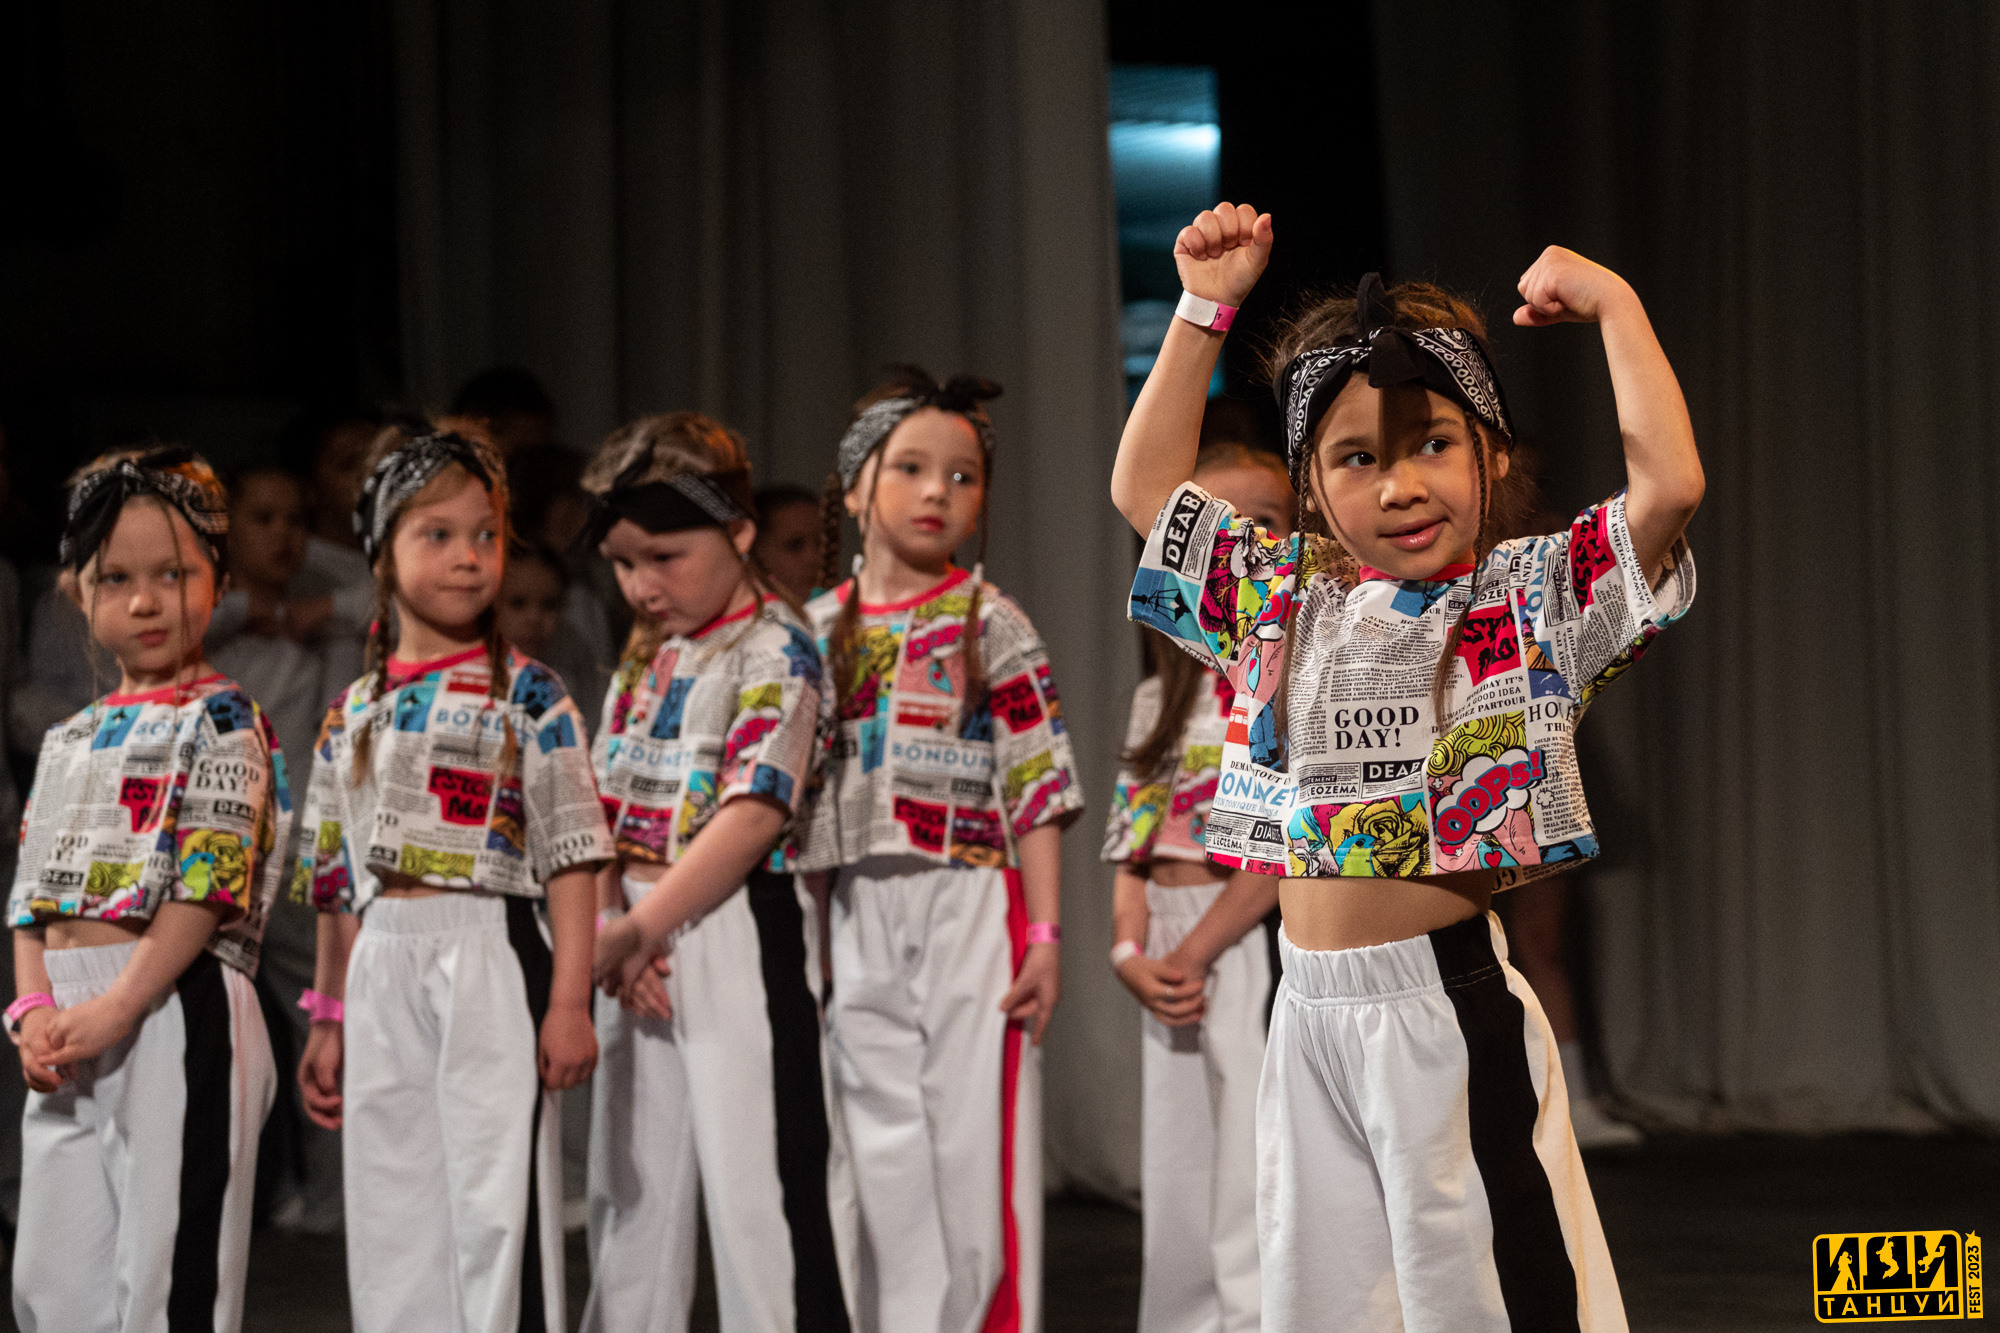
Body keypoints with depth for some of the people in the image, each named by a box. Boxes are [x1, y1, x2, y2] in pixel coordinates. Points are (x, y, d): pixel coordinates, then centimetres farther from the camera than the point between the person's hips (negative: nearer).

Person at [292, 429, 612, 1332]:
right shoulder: (353, 714, 13)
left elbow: (570, 855, -5)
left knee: (494, 1195, -7)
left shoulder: (527, 696, 0)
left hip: (491, 954, -5)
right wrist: (328, 1022, 16)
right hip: (383, 971, 5)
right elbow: (336, 881, 17)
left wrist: (570, 1000, -13)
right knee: (390, 1209, 7)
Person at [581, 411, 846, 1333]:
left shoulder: (775, 652, -9)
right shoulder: (643, 659, 14)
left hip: (737, 929, -8)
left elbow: (754, 812, -19)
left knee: (753, 1183, -9)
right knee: (632, 1182, 13)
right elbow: (603, 806, 10)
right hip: (641, 943, 8)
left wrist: (640, 928, -21)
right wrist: (608, 927, -7)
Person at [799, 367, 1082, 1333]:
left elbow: (1038, 791, -3)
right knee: (880, 1158, 6)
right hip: (857, 919, 3)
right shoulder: (818, 630, 10)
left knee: (975, 1146, -4)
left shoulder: (990, 626, 0)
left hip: (971, 903, -3)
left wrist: (1043, 937, -9)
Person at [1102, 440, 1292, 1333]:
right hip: (1173, 964, 6)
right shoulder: (1162, 697, 16)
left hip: (1263, 947, -6)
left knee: (1254, 1210, -9)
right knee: (1177, 1203, 8)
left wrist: (1195, 951, -14)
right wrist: (1132, 954, -7)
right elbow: (1131, 850, 11)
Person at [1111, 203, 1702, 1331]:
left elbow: (1671, 484, -18)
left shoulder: (1533, 598, -3)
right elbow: (1145, 486, 21)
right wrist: (1206, 310, 17)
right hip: (1313, 1014, 5)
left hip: (1452, 1009, -5)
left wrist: (1613, 302, -9)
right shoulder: (1290, 601, 11)